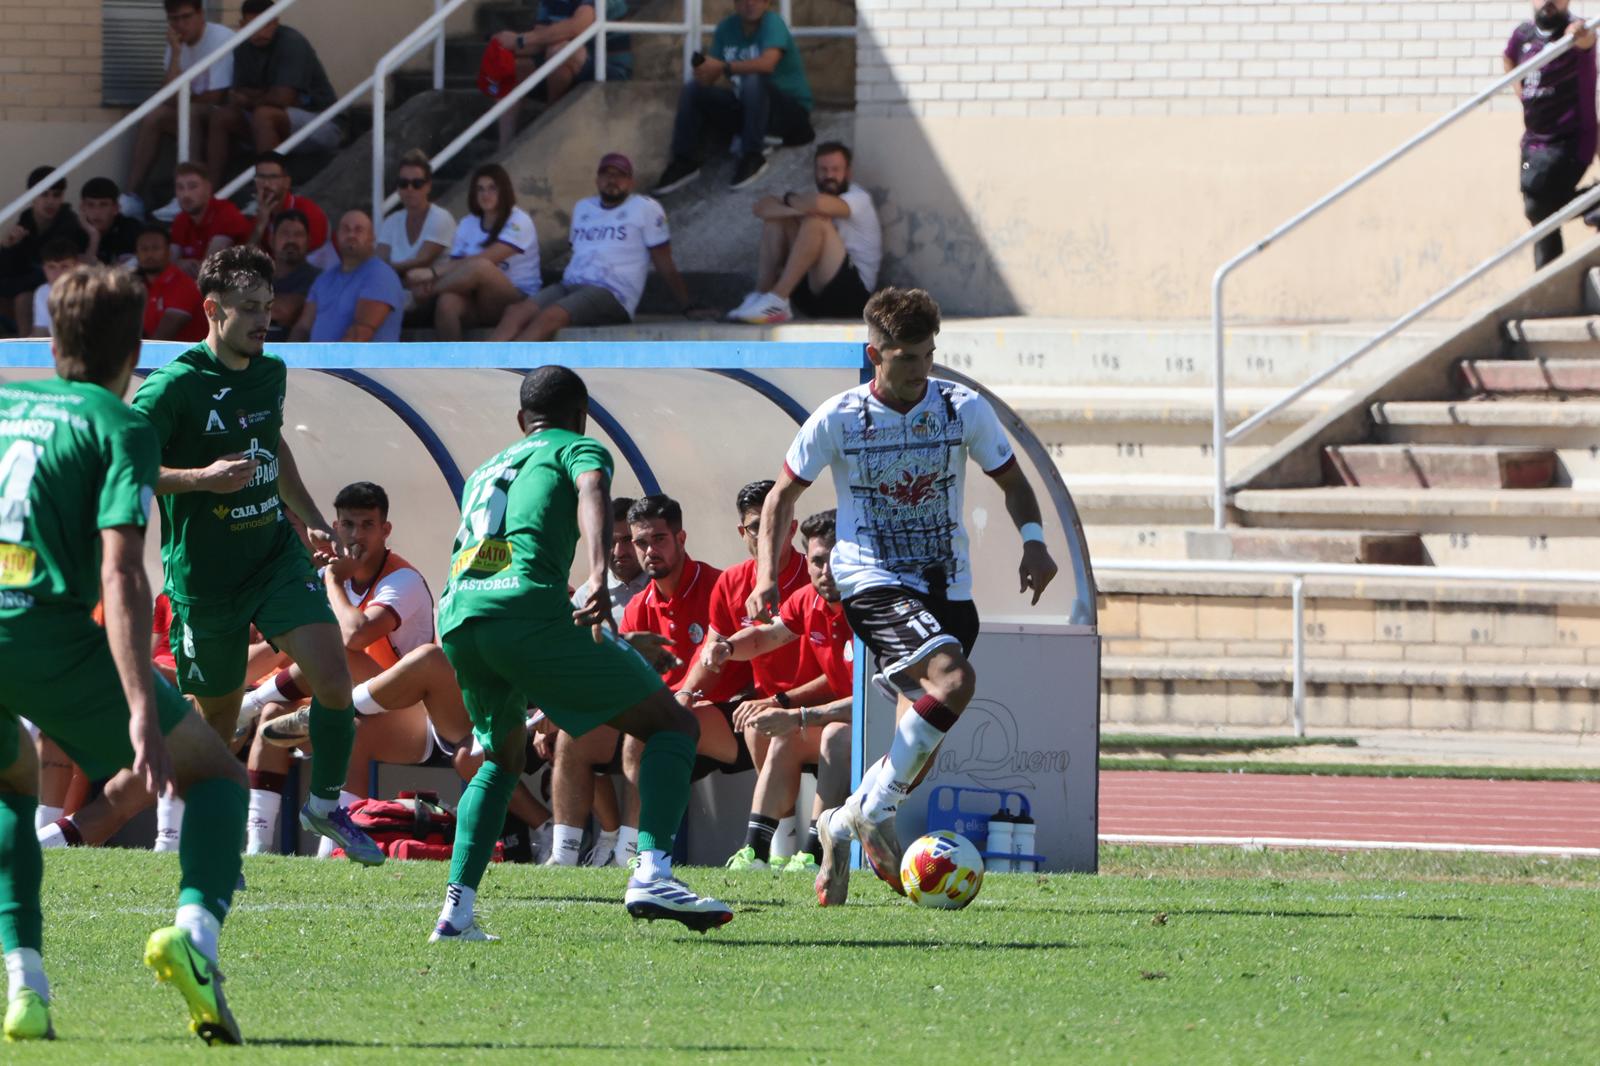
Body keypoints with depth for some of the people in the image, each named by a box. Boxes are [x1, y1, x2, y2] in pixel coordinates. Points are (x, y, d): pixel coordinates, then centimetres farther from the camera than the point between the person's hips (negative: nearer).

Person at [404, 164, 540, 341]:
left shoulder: (518, 221, -5)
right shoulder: (467, 225, 12)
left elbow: (485, 261, -18)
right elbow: (456, 264, 2)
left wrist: (434, 272, -24)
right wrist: (433, 278, -23)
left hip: (516, 302, -4)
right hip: (476, 304, 4)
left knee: (481, 267, -36)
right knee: (447, 303, -34)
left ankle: (422, 292, -15)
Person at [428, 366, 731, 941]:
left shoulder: (486, 469, 37)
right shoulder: (578, 448, 17)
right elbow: (591, 491, -8)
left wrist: (616, 645, 52)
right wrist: (599, 578, -26)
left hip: (455, 614, 6)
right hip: (524, 604, -6)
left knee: (503, 755, 31)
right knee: (673, 725, 4)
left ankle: (457, 907, 14)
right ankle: (651, 874, -18)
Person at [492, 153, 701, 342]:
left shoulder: (645, 209, 6)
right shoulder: (582, 208, 23)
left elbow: (666, 267, 6)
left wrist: (688, 308, 2)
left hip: (611, 294, -7)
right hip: (570, 287, 7)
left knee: (550, 316, -34)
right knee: (516, 312, -22)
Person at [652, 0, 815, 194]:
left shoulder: (772, 23, -16)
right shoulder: (727, 28, 3)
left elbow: (767, 63, -34)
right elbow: (708, 79, 1)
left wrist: (723, 67, -28)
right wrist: (703, 68, -24)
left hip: (791, 110, -6)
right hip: (744, 109, 6)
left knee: (753, 80, -35)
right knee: (693, 89, -5)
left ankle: (752, 156, -24)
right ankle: (684, 161, -2)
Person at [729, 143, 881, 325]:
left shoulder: (858, 198, -3)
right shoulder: (809, 199, 16)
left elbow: (820, 203, -27)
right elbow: (762, 207, 1)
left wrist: (789, 200, -5)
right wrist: (796, 208, -17)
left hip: (851, 293, -6)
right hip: (812, 291, 6)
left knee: (815, 221, -26)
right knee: (776, 216, 0)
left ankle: (777, 301, -32)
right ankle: (761, 296, -13)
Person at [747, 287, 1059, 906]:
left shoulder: (963, 410, -2)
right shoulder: (838, 420, -8)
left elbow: (1011, 480, 12)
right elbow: (782, 497, 4)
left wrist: (1032, 540, -7)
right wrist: (767, 577, -7)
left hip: (947, 585, 5)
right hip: (873, 580, -5)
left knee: (921, 732, 3)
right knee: (952, 678, -29)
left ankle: (843, 830, 25)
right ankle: (874, 811, -17)